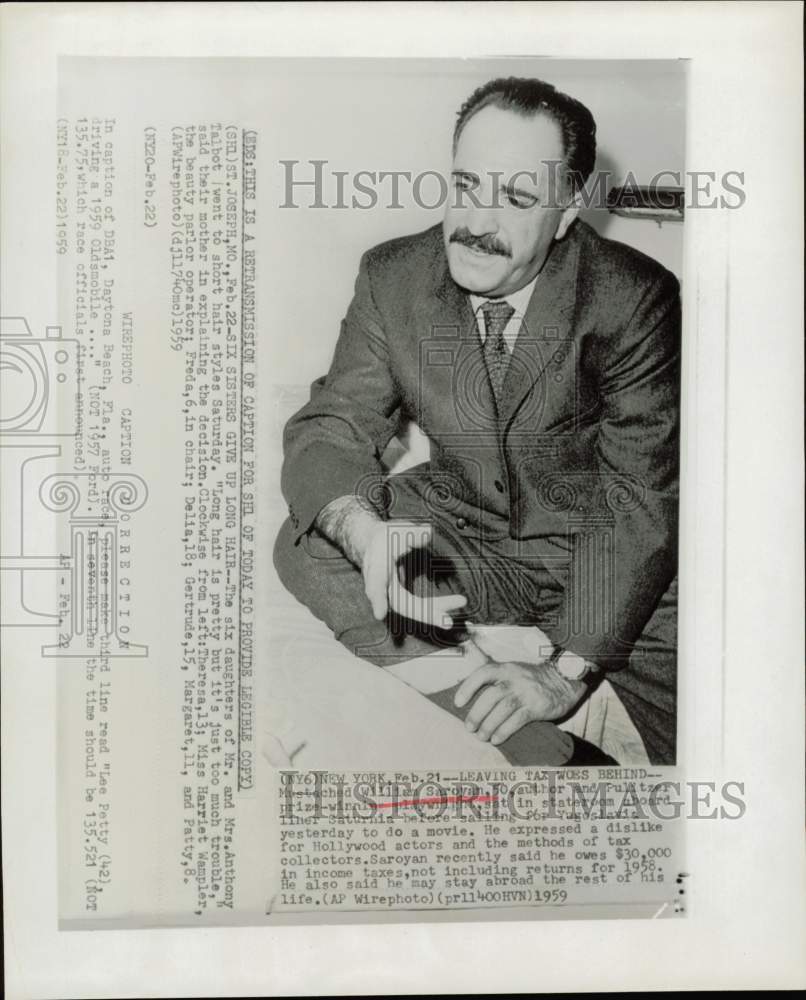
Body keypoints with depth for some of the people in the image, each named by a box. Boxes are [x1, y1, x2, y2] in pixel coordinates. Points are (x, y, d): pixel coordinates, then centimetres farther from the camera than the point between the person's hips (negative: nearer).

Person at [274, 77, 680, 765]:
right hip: (462, 525, 3)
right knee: (304, 546, -19)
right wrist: (365, 532, -33)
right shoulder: (393, 277, -9)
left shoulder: (635, 298, -19)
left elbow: (641, 502, -21)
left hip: (602, 546, -2)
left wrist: (567, 667, -30)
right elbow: (330, 426, -9)